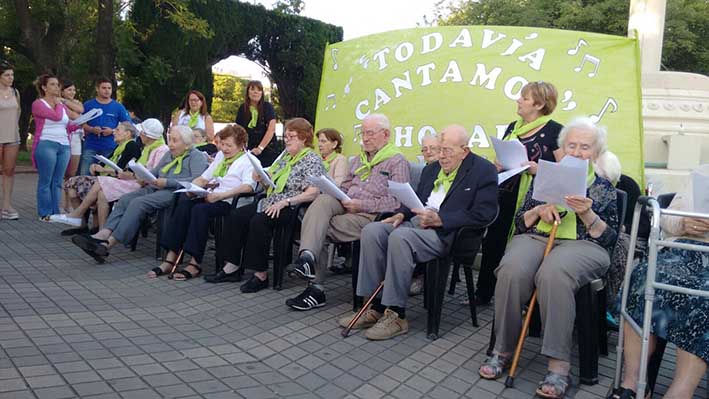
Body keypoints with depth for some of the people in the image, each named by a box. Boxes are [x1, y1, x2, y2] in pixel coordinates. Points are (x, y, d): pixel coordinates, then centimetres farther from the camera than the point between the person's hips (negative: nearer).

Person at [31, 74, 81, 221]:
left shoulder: (61, 104, 20)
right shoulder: (38, 104, 1)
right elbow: (56, 116, -14)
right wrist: (57, 103, 3)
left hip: (64, 146, 6)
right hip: (46, 144, -6)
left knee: (58, 182, 6)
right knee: (46, 181, -4)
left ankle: (55, 213, 9)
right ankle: (45, 214, 0)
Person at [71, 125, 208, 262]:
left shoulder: (197, 156, 0)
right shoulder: (169, 154, 26)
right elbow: (154, 171, 29)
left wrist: (167, 182, -19)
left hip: (174, 192, -8)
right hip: (155, 188, 8)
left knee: (138, 203, -27)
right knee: (125, 199, -17)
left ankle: (109, 243, -31)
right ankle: (103, 235, -30)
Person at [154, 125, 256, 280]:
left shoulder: (249, 160, 1)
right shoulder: (221, 155, 25)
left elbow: (248, 187, -18)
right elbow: (203, 179, 27)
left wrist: (220, 195, -23)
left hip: (229, 202, -6)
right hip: (210, 197, 7)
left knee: (199, 209, -32)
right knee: (183, 204, -22)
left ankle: (195, 263, -29)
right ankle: (170, 258, -25)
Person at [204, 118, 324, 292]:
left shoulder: (312, 160, -7)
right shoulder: (285, 156, 19)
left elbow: (312, 193, -19)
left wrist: (284, 202, -24)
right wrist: (262, 178, 1)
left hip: (291, 207, -9)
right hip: (271, 202, 9)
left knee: (258, 221, -31)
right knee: (237, 216, -8)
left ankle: (261, 275, -24)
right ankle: (232, 267, -7)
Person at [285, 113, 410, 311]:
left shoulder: (398, 162, 1)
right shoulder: (360, 159, 26)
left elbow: (396, 202, -10)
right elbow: (345, 187, 28)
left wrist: (362, 205, -16)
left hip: (371, 216, -6)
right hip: (346, 207, 6)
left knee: (318, 228, -23)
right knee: (323, 200, -27)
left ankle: (316, 288, -16)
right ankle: (307, 257, -37)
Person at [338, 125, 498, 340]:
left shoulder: (484, 171, -2)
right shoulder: (432, 168, 22)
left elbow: (483, 215, -12)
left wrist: (438, 219, -18)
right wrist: (401, 214, 3)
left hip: (445, 232, -7)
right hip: (416, 222, 8)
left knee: (399, 237, -34)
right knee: (371, 231, -17)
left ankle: (396, 315, -25)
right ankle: (376, 307, -13)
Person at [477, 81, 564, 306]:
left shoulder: (555, 131, -5)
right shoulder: (513, 128, 15)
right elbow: (498, 159, 25)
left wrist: (538, 169, -20)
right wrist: (497, 165, 3)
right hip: (505, 195, 6)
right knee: (493, 242, 8)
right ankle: (483, 293, 22)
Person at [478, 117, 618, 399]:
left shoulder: (605, 187, 14)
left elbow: (610, 239, 6)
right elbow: (519, 223, 16)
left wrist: (587, 214, -10)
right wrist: (538, 210, -4)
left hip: (582, 245, -2)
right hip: (534, 238, 2)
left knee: (553, 274, -39)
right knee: (512, 271, -33)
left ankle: (559, 364, -33)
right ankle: (503, 349, -18)